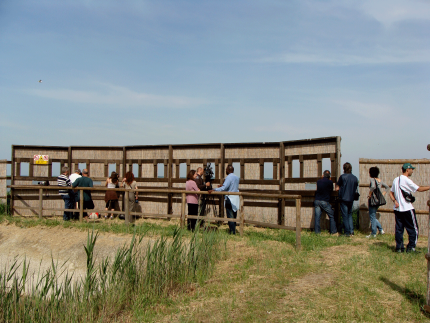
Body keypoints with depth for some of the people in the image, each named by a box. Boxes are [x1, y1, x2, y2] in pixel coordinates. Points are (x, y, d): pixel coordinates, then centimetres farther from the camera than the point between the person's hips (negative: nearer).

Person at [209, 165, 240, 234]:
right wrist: (223, 186, 26)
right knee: (234, 217, 13)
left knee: (230, 217, -4)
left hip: (230, 199, -8)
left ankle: (232, 232, -4)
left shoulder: (229, 177, -14)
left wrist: (214, 190, -27)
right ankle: (233, 231, 17)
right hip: (236, 199, 8)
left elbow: (224, 188, -25)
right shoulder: (236, 177, 13)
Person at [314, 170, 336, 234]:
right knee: (331, 216, 9)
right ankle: (333, 231, 11)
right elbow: (331, 191, 11)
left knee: (317, 216, 3)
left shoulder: (318, 181, 8)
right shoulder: (330, 182, -4)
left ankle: (317, 231, 2)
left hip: (317, 201, 4)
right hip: (324, 201, -4)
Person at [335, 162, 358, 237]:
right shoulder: (355, 178, 3)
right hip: (351, 199, 5)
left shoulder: (342, 176, -10)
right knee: (350, 214, 18)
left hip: (343, 198, -5)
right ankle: (351, 231, 12)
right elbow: (355, 190, 12)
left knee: (345, 215, 1)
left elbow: (337, 188, -6)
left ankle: (347, 232, 2)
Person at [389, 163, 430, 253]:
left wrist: (395, 201, 1)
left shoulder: (396, 179, 10)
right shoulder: (406, 180, -14)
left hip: (398, 209, 7)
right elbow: (419, 189, -13)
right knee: (413, 229, 4)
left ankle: (399, 247, 10)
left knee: (399, 229, 9)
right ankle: (411, 247, 4)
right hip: (407, 209, -7)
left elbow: (391, 193, 12)